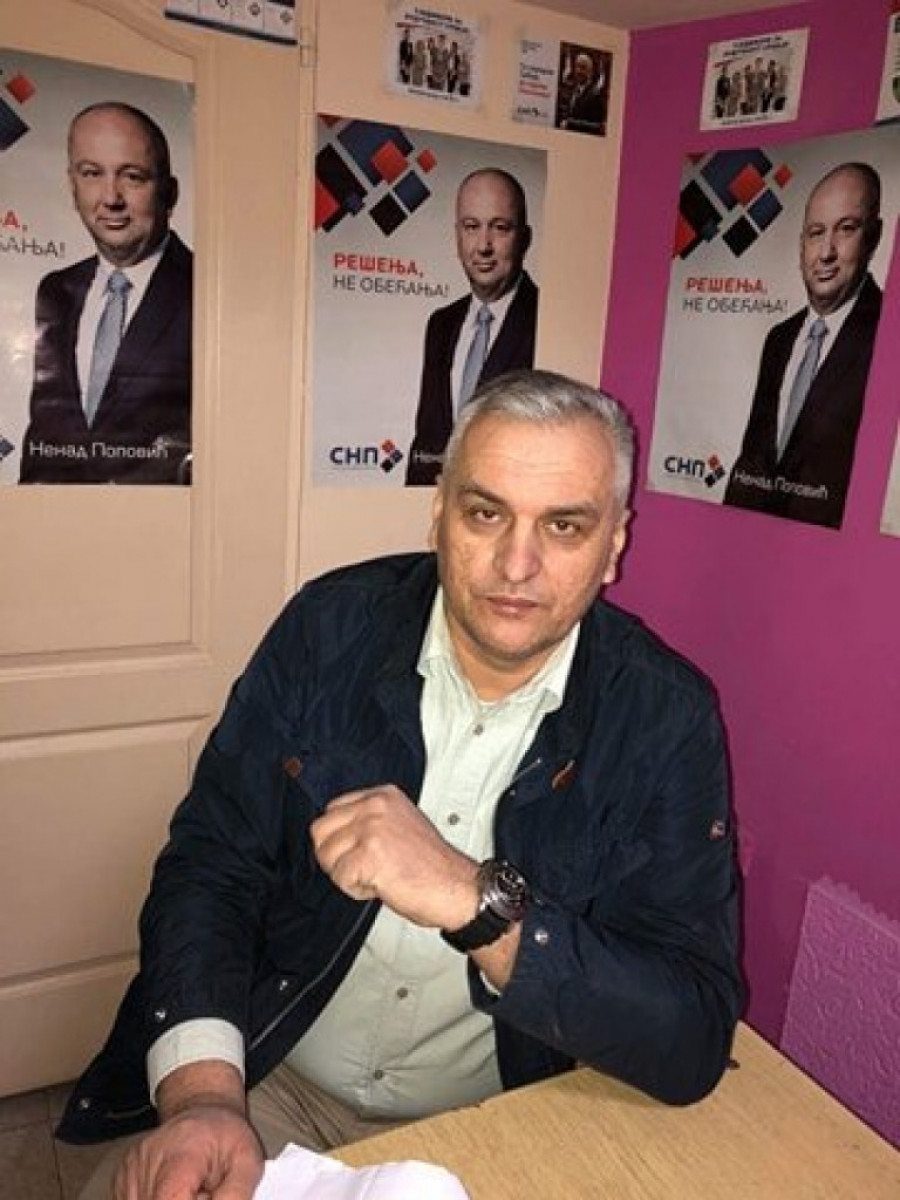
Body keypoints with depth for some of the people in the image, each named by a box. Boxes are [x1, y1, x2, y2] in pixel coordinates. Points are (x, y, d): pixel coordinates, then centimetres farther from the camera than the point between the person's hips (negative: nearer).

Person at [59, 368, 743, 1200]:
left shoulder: (665, 717, -16)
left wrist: (474, 900, -32)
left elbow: (694, 1042, -19)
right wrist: (203, 1095, -23)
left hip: (494, 1133, 2)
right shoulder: (331, 625, -11)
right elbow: (209, 861, -8)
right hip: (269, 1084, 0)